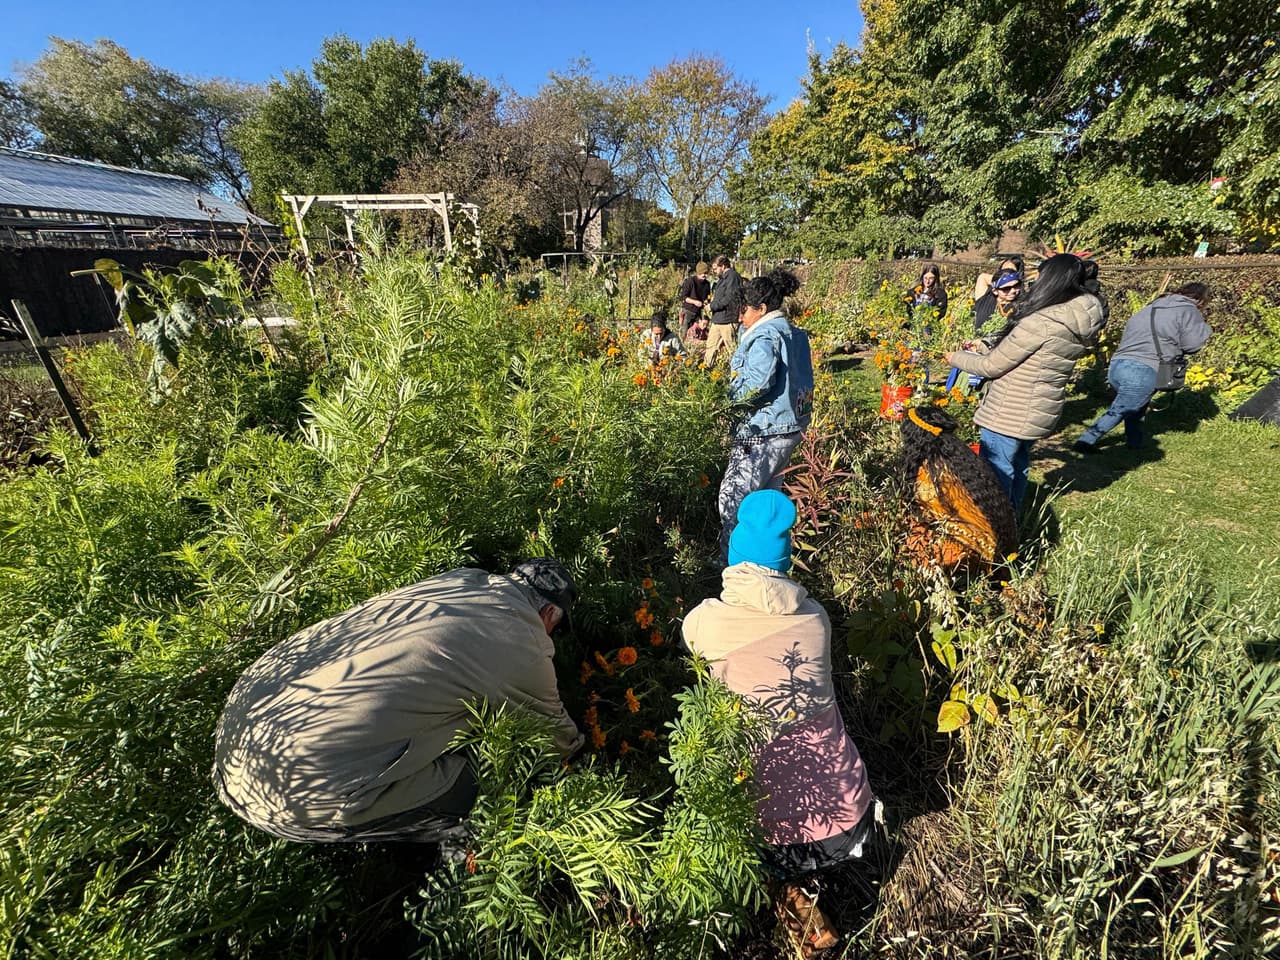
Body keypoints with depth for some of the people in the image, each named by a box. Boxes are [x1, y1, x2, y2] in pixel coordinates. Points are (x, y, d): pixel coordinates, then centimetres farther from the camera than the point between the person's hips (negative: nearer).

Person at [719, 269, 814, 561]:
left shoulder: (765, 336, -15)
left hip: (764, 431, -10)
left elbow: (755, 383, -27)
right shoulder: (795, 334, 13)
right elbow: (799, 380, 15)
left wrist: (733, 396, -9)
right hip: (791, 427, 10)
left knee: (734, 498, -1)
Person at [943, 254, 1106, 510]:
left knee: (995, 474, 3)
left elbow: (992, 366, -17)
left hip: (1009, 414, -9)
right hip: (1041, 412, 9)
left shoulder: (1041, 321, -23)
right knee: (1017, 467, 25)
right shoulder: (1080, 325, 4)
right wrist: (984, 348, 16)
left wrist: (957, 358, 0)